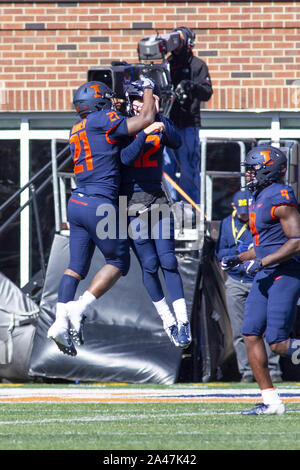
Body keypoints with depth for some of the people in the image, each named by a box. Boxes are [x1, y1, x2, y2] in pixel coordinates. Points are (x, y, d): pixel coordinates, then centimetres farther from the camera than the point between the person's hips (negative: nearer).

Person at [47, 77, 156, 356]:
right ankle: (79, 308, -8)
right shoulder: (102, 120, -8)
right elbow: (147, 118, -6)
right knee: (119, 262, 5)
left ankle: (60, 322, -3)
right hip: (100, 204, -8)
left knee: (76, 266, 8)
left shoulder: (76, 131, 16)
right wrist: (147, 88, 11)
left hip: (76, 204, 8)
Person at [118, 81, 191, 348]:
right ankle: (167, 319, 11)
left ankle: (183, 320, -3)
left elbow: (176, 143, -13)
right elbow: (125, 158, -18)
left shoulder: (161, 125, 5)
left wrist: (158, 116, -19)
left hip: (157, 200, 2)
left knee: (168, 261, -4)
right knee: (149, 264, -2)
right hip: (132, 203, -2)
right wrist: (145, 133, -28)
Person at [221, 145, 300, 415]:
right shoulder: (259, 199, 16)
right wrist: (239, 259, 15)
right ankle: (271, 401, 3)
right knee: (251, 335, 1)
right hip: (265, 277, 10)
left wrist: (262, 262, -21)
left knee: (278, 343, -14)